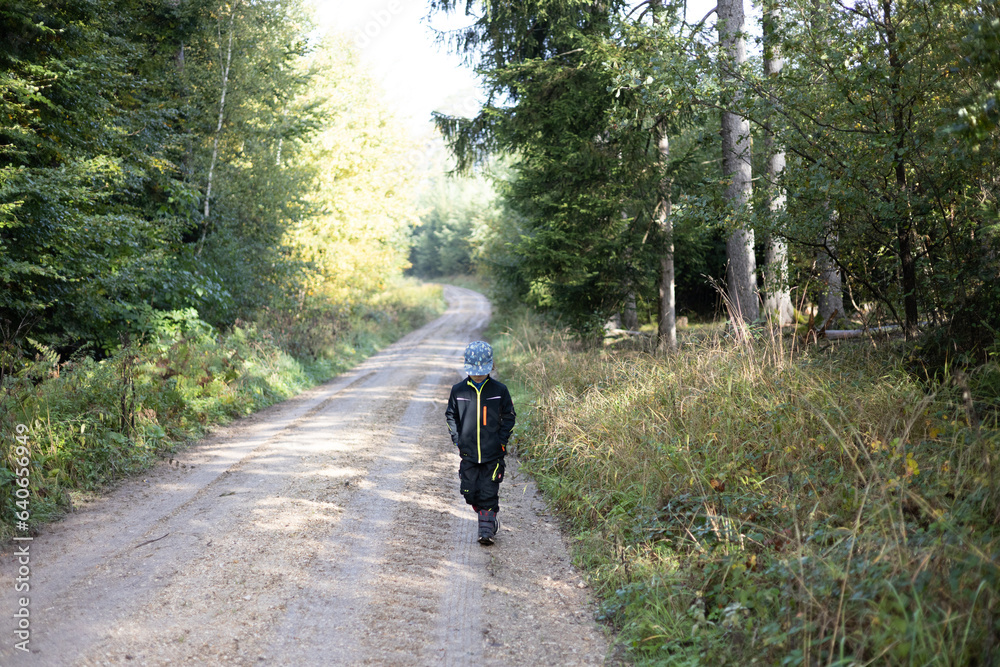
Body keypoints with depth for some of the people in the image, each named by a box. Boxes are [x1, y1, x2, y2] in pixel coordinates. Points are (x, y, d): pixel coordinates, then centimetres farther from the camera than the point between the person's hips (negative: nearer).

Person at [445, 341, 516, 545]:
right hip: (468, 452, 2)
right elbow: (451, 416, 12)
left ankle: (486, 528, 6)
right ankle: (490, 519, 29)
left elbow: (508, 417, 7)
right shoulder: (458, 390, 1)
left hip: (493, 452, -2)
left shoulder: (499, 390, -2)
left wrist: (502, 440, -2)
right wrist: (457, 440, 3)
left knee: (489, 492, -4)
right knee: (470, 492, 6)